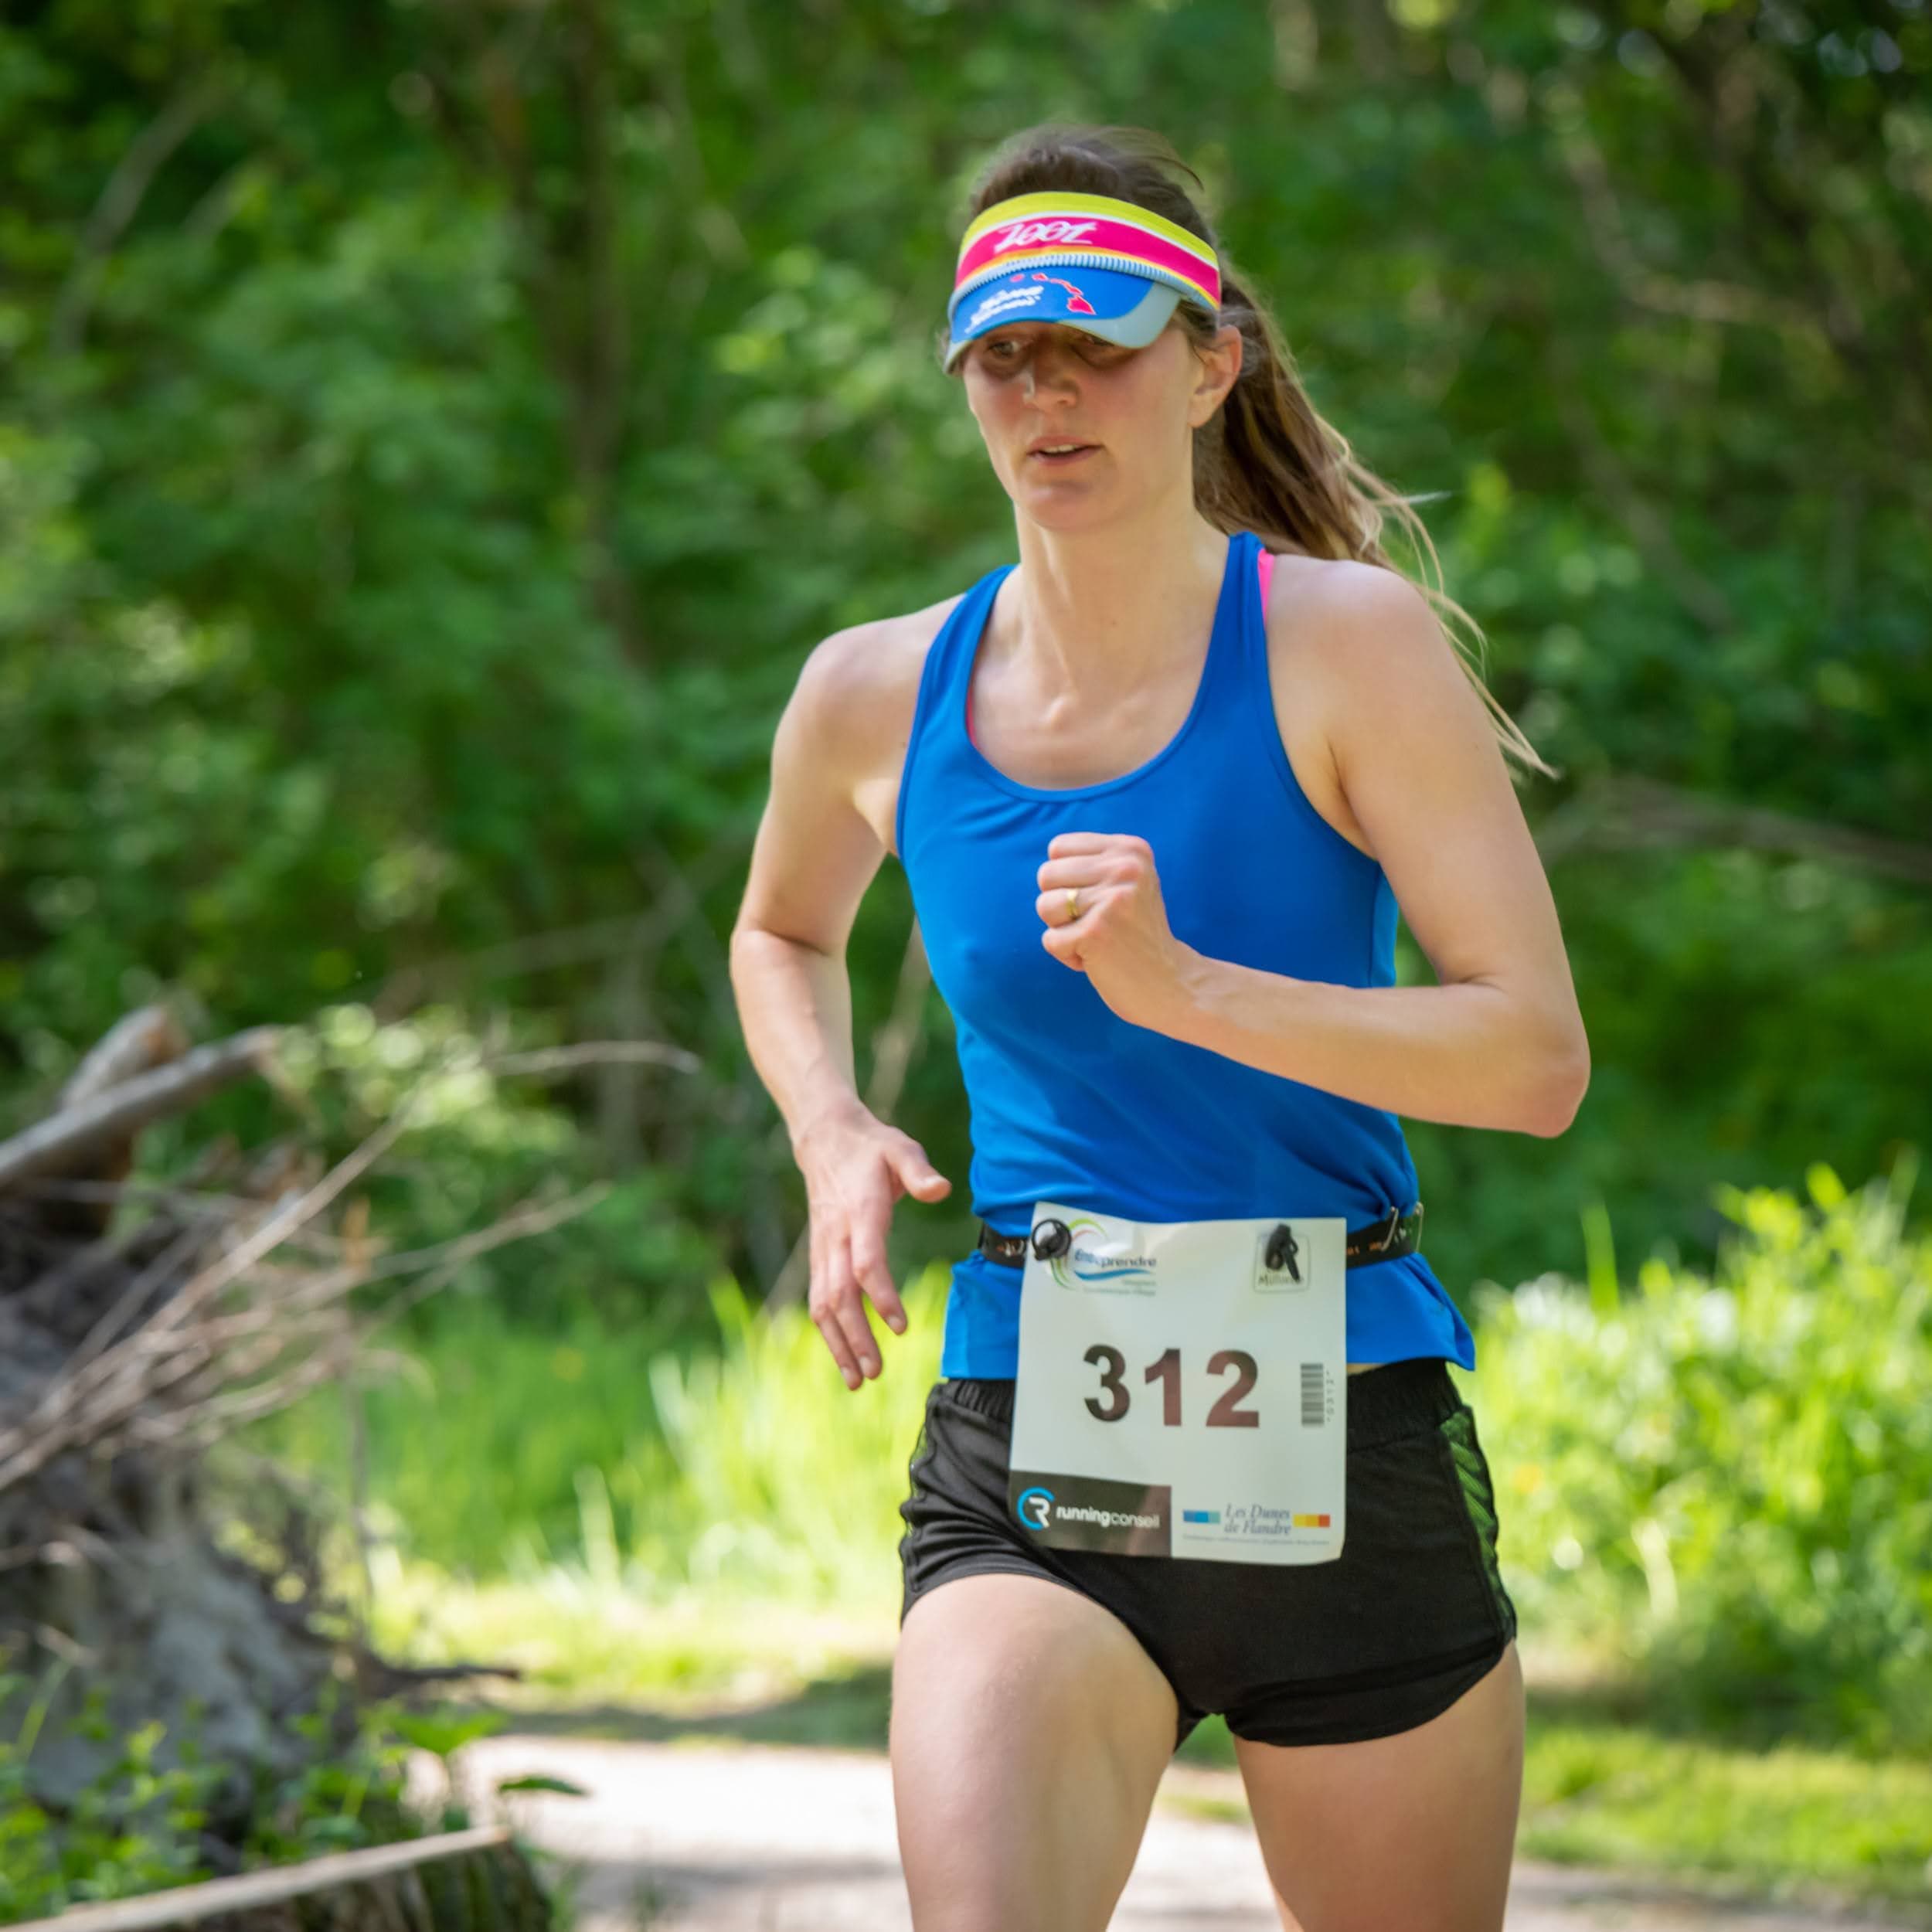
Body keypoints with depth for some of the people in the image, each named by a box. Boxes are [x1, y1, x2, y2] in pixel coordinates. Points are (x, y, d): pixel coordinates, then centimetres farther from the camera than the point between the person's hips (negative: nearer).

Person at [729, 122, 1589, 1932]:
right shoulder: (879, 695, 5)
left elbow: (1537, 1058, -11)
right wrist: (833, 1141, 8)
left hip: (1349, 1437, -1)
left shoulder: (1344, 641, -5)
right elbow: (783, 932, 29)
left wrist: (1187, 989, -23)